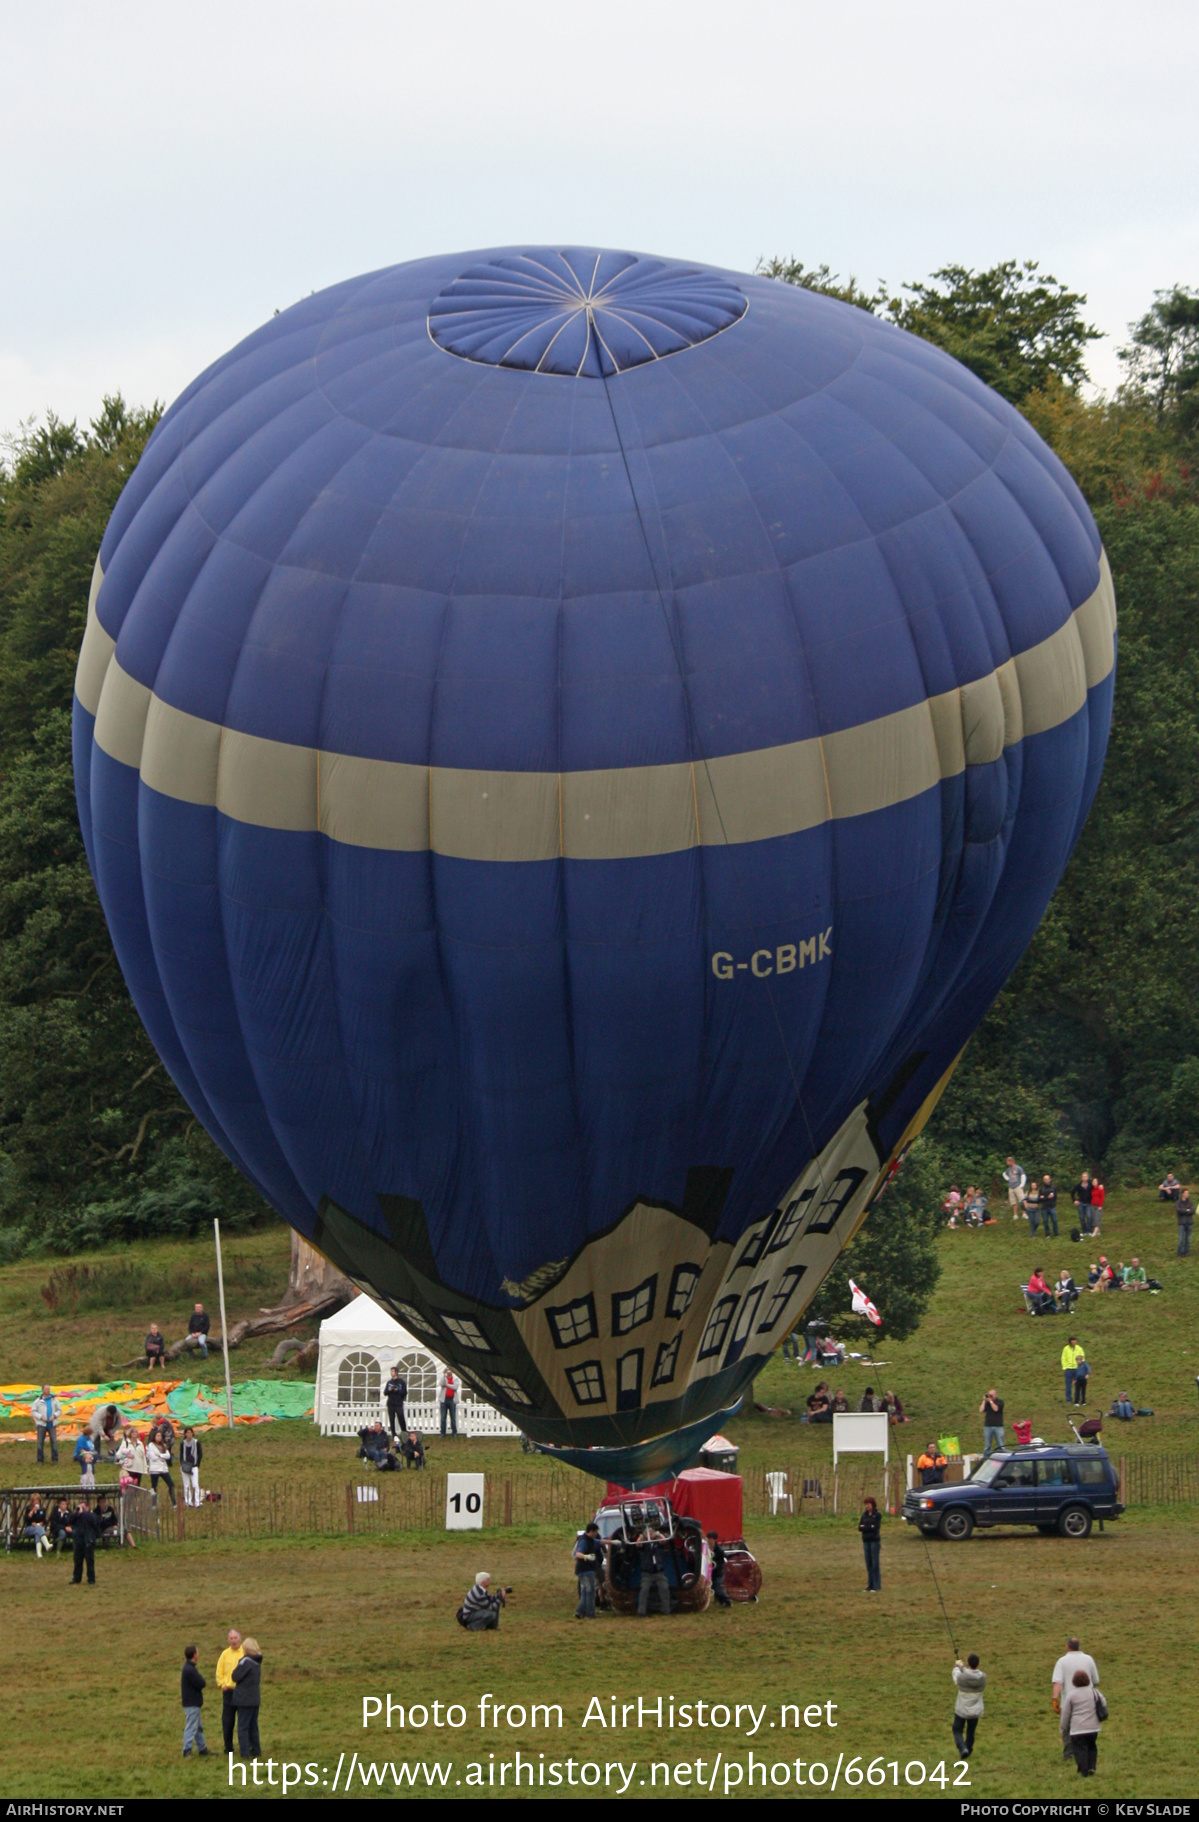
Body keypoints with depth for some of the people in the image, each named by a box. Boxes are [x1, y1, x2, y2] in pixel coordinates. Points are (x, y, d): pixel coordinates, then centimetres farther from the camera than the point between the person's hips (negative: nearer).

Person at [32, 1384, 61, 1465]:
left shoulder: (55, 1400, 7)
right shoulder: (38, 1401, 2)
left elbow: (59, 1410, 10)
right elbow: (33, 1412, 2)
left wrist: (54, 1415, -9)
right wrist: (41, 1417, -12)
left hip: (52, 1424, 1)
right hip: (41, 1424, -1)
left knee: (54, 1441, -3)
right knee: (40, 1442, -1)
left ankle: (54, 1459, 4)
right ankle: (40, 1460, 7)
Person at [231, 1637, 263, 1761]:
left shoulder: (246, 1661, -16)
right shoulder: (257, 1662, 9)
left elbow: (236, 1677, -17)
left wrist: (237, 1666, -1)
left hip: (244, 1700, -8)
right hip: (255, 1698, 8)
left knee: (243, 1727, -3)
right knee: (253, 1726, 16)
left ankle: (245, 1753, -6)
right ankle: (256, 1750, 19)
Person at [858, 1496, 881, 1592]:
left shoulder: (877, 1515, -4)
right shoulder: (864, 1515, 10)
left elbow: (876, 1527, -13)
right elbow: (859, 1527, 3)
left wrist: (864, 1527, -6)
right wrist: (870, 1527, -10)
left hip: (875, 1541, -5)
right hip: (866, 1541, 5)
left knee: (875, 1564, -4)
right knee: (868, 1565, 7)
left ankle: (877, 1586, 0)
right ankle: (870, 1585, 12)